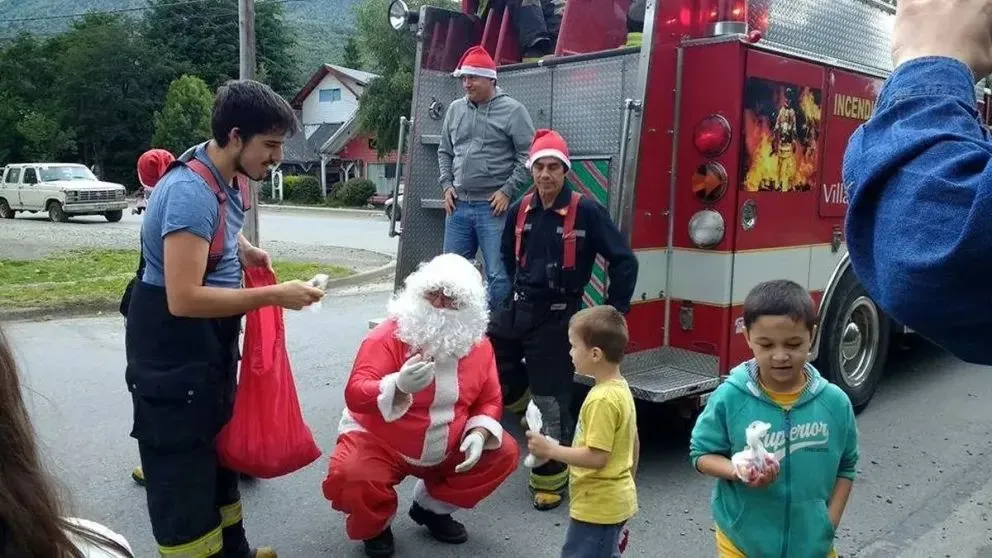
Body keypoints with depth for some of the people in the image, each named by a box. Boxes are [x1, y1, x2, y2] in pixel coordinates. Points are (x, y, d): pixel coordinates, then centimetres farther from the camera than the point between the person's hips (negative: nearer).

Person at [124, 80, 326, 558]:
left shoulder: (228, 177, 1)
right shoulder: (191, 192, -27)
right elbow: (184, 299, -33)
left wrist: (246, 251, 4)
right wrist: (274, 295, -29)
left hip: (212, 339, 10)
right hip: (172, 350, -10)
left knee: (220, 445, 21)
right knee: (180, 467, 2)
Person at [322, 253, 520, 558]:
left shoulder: (478, 344, -5)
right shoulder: (388, 336, -20)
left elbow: (490, 400, 3)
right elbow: (355, 394, -27)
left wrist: (479, 434, -18)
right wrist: (400, 387, -46)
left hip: (446, 449, 5)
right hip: (381, 443, -4)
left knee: (504, 453, -8)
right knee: (349, 476, -33)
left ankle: (432, 507, 14)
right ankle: (376, 526, 7)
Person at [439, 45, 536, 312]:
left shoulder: (512, 110, -3)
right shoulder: (455, 109, 12)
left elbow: (527, 154, -6)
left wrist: (507, 191, -11)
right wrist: (447, 185, 8)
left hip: (494, 207, -5)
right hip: (458, 205, 6)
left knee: (498, 275, -3)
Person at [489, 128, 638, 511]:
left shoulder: (586, 211, -12)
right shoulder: (520, 210, 3)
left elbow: (624, 261, -9)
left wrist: (614, 312, -8)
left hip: (556, 317, -5)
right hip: (517, 308, 5)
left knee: (551, 400, 2)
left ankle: (550, 478, 18)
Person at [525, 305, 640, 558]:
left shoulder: (602, 399, -26)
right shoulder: (621, 389, 4)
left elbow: (596, 457, -27)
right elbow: (634, 444, 13)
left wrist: (550, 449, -20)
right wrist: (627, 483, 23)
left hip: (598, 506, -10)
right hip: (615, 501, 10)